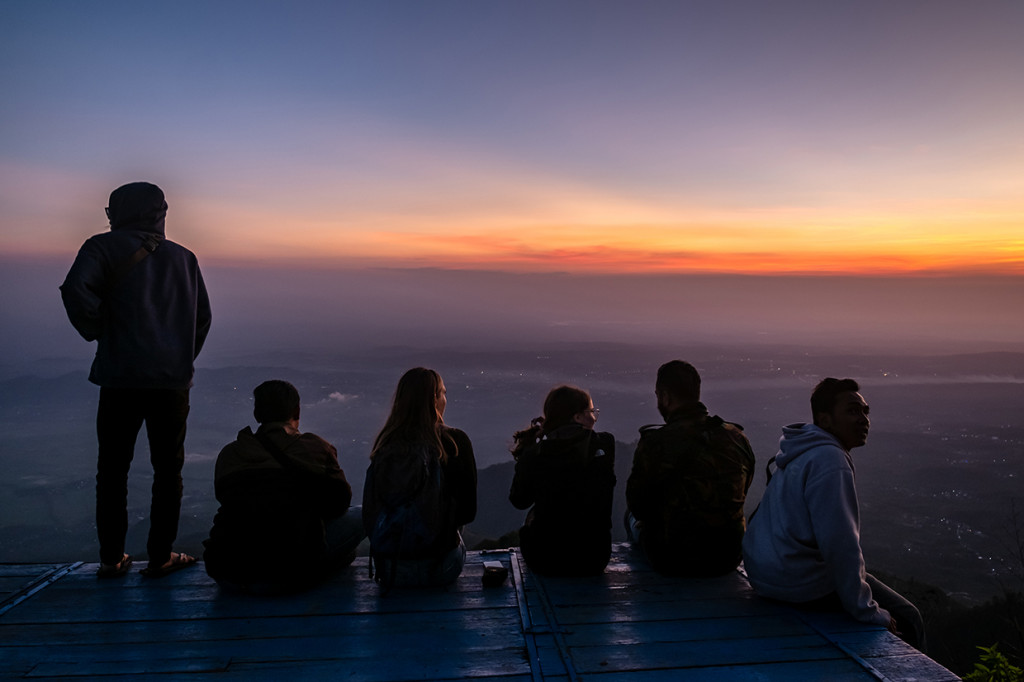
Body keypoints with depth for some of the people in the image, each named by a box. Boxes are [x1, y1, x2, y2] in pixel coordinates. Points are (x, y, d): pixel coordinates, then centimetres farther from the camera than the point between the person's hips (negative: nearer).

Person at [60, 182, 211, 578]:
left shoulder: (104, 247, 3)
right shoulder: (183, 257, 15)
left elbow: (76, 291, -15)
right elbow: (203, 316, 16)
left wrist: (97, 333, -1)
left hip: (121, 378, -2)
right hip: (173, 381, 2)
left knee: (113, 469, 10)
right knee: (168, 468, 9)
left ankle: (111, 558, 16)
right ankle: (160, 556, 12)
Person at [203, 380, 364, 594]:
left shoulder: (229, 453, 9)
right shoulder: (317, 448, -1)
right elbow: (340, 501, 9)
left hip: (225, 576, 4)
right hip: (283, 579, -4)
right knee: (359, 517, 11)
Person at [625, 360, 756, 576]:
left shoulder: (656, 443, -19)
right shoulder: (738, 437, -2)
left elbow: (638, 505, -8)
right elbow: (742, 493, 10)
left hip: (675, 562, -5)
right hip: (730, 559, 5)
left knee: (632, 517, 26)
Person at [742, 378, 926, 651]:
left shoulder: (801, 454, 12)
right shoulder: (830, 461, -20)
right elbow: (840, 543, -26)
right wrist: (866, 610, -18)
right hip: (801, 582, -10)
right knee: (907, 621, 0)